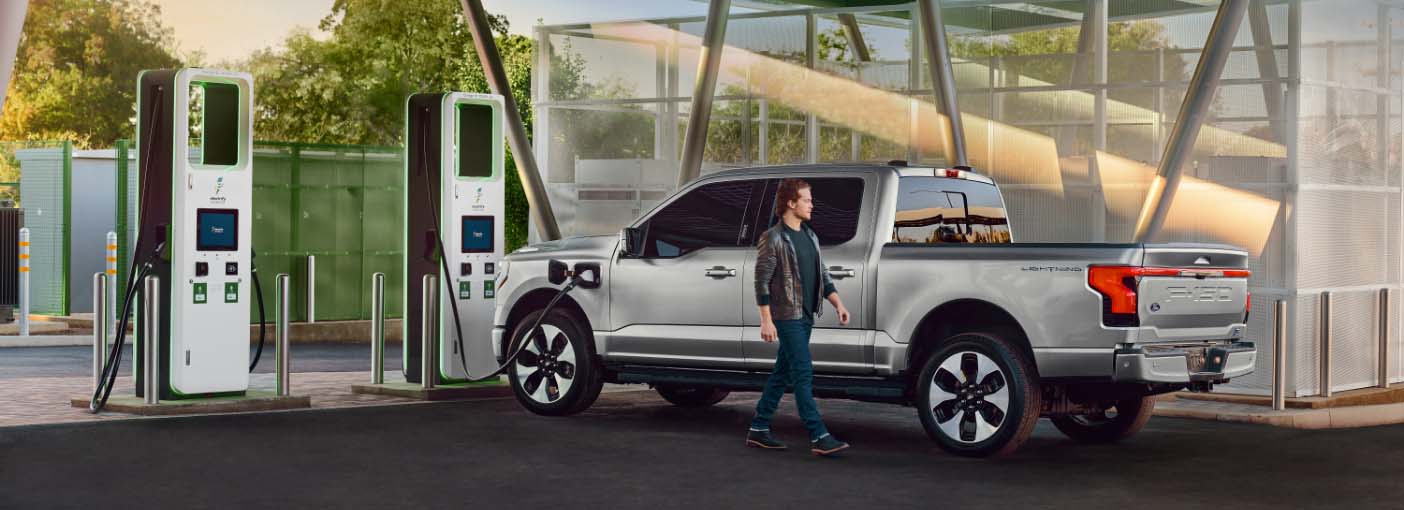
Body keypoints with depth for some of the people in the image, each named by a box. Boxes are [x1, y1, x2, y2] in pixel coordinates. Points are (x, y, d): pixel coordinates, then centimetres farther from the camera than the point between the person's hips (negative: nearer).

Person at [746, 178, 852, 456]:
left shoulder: (810, 237, 14)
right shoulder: (772, 239, -11)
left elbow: (822, 275, 18)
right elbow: (762, 282, -12)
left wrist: (838, 304, 6)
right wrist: (766, 320, -17)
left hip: (806, 317, 8)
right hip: (786, 318, -8)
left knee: (782, 373, 12)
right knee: (803, 375, -10)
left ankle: (758, 430, 19)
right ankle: (819, 437, -12)